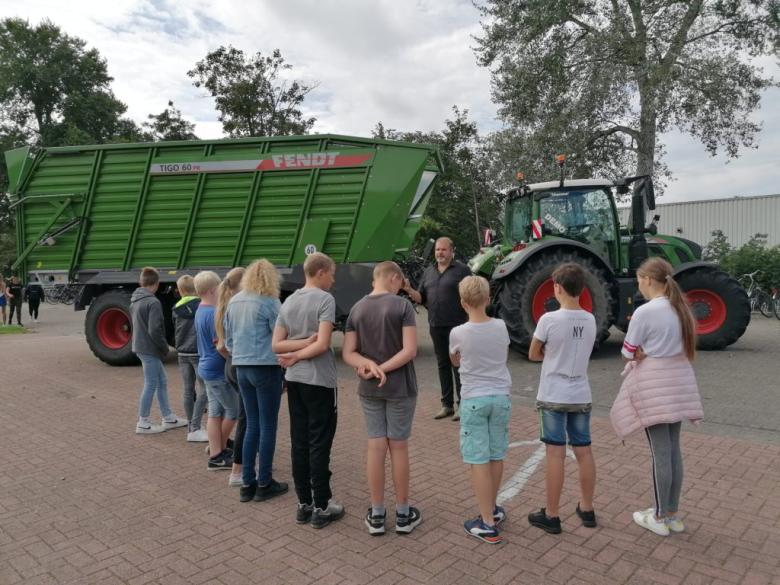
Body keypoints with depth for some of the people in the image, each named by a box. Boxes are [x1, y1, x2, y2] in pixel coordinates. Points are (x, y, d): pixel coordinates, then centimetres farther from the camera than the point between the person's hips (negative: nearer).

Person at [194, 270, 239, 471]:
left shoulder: (200, 311, 10)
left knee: (215, 412, 12)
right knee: (233, 410, 5)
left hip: (207, 367, 9)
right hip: (218, 370, -9)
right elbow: (220, 345, -21)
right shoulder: (214, 313, -21)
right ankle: (220, 448, 19)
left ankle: (216, 455, 18)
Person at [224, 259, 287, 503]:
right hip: (266, 368, -7)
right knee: (268, 427, 4)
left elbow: (228, 340, 15)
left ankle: (247, 483, 19)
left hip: (241, 368, 7)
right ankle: (264, 484, 13)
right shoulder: (269, 302, -12)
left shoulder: (233, 302, 10)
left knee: (252, 425, 14)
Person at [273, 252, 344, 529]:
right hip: (319, 380, -6)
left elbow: (276, 345, 5)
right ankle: (321, 507, 11)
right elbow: (323, 344, -19)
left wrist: (301, 342, -5)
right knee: (320, 444, 2)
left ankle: (304, 503, 21)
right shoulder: (325, 299, -10)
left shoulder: (289, 301, 10)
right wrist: (298, 356, -6)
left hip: (294, 380, 7)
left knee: (299, 442, 11)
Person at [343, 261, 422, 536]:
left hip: (368, 389, 3)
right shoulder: (402, 305, -10)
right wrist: (382, 369, -14)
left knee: (376, 447, 9)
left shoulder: (357, 309, 3)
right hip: (400, 388, -3)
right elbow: (410, 351, -18)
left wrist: (367, 364, -16)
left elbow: (348, 353, -2)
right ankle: (403, 514, 20)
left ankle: (376, 515, 18)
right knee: (399, 447, 7)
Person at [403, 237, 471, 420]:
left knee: (458, 364, 1)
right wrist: (409, 290, -6)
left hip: (457, 325, -5)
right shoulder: (429, 272, 12)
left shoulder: (462, 270, -3)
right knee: (443, 364, 13)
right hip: (436, 326, 5)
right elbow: (421, 299, 12)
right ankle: (447, 404, 24)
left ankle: (461, 404, 11)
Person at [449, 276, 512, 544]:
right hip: (501, 397, 4)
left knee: (479, 460, 1)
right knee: (496, 456, 15)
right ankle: (492, 509, 32)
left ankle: (487, 523, 5)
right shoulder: (501, 327, -3)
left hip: (473, 400, -4)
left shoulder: (458, 333, -11)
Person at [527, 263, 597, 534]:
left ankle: (551, 515, 12)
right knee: (584, 452, 14)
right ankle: (587, 509, 29)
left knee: (555, 454, 1)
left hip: (553, 397, -5)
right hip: (581, 397, 5)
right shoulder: (590, 320, 1)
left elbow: (533, 355, -4)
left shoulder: (549, 319, -16)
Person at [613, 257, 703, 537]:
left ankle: (659, 518, 14)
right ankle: (673, 514, 26)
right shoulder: (681, 308, 7)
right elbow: (682, 345, 15)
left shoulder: (645, 312, -17)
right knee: (673, 448, 14)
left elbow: (628, 354, -10)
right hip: (678, 382, 8)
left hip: (654, 384, -7)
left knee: (659, 451, 1)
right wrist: (651, 351, 3)